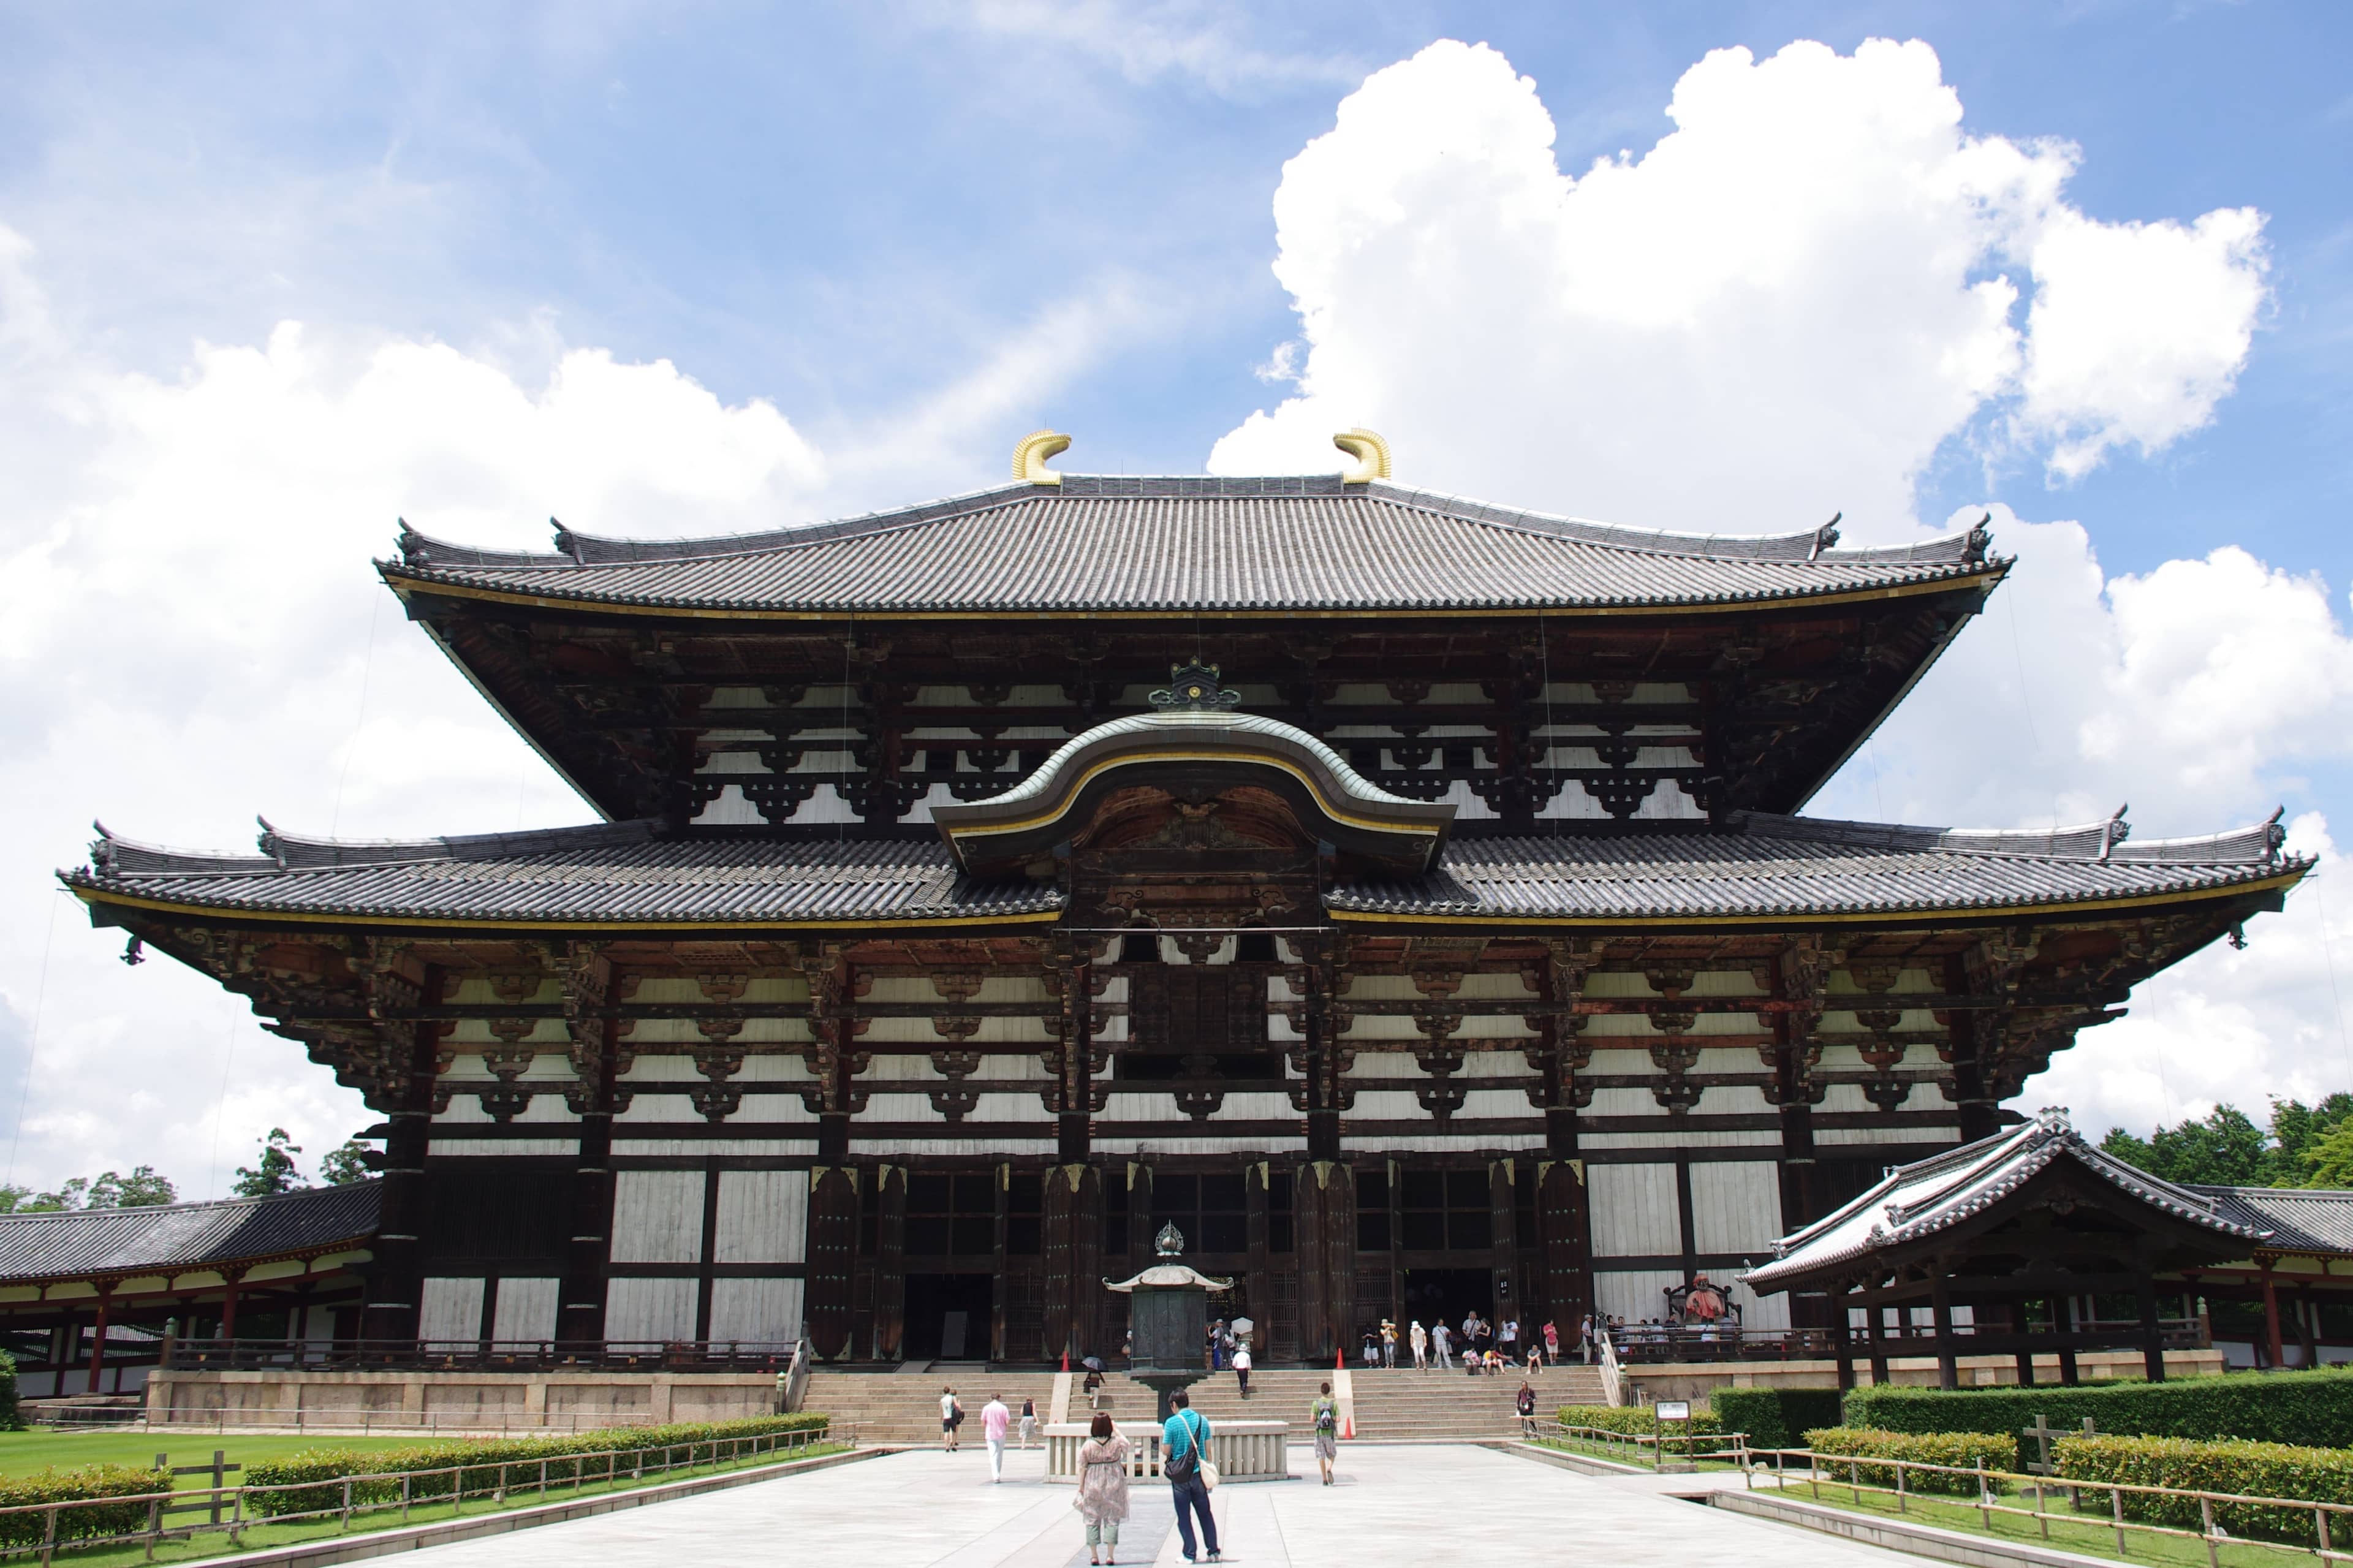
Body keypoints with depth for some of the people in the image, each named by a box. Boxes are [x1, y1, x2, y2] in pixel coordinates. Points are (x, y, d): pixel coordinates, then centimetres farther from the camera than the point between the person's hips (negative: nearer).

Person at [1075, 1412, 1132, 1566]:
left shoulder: (1087, 1445, -9)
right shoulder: (1117, 1443, -7)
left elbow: (1082, 1468, -4)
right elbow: (1128, 1446, 16)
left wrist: (1081, 1486, 6)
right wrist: (1117, 1431, 21)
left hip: (1093, 1486, 0)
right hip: (1114, 1485, 0)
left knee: (1092, 1520, 9)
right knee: (1112, 1520, 7)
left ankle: (1094, 1555, 11)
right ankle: (1110, 1555, 5)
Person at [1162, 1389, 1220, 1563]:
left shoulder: (1172, 1423, -10)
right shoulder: (1203, 1420, 1)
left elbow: (1166, 1451, -8)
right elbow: (1208, 1450, 6)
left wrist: (1164, 1437, 12)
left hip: (1180, 1476, -3)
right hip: (1199, 1475, 3)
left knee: (1184, 1517, 6)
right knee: (1205, 1514, 12)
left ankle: (1189, 1554, 7)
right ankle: (1213, 1552, 13)